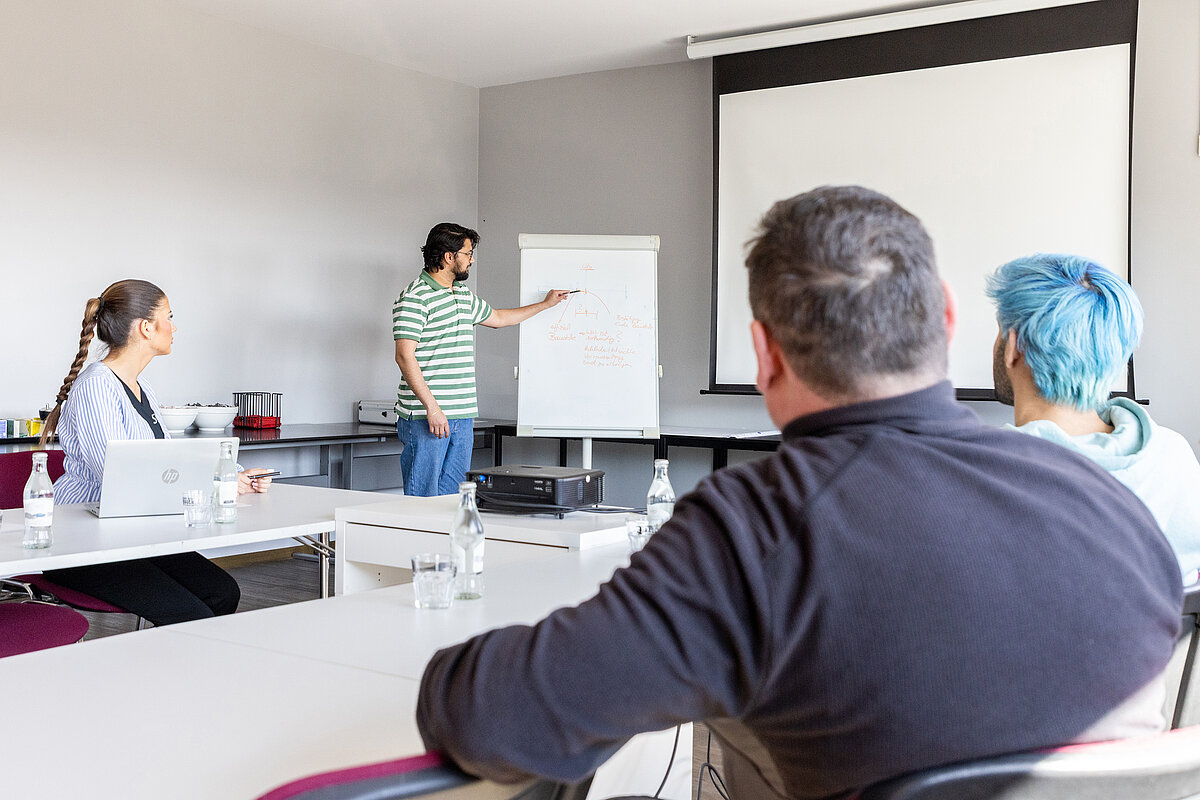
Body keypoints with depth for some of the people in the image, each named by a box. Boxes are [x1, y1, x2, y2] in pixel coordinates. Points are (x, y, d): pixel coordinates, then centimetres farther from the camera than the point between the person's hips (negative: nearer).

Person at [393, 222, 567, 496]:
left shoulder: (464, 294, 18)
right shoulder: (415, 297, -9)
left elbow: (495, 318, 37)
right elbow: (405, 356, -16)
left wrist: (545, 304, 40)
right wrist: (432, 408, -21)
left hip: (462, 417, 8)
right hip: (425, 417, -8)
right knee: (422, 501, -6)